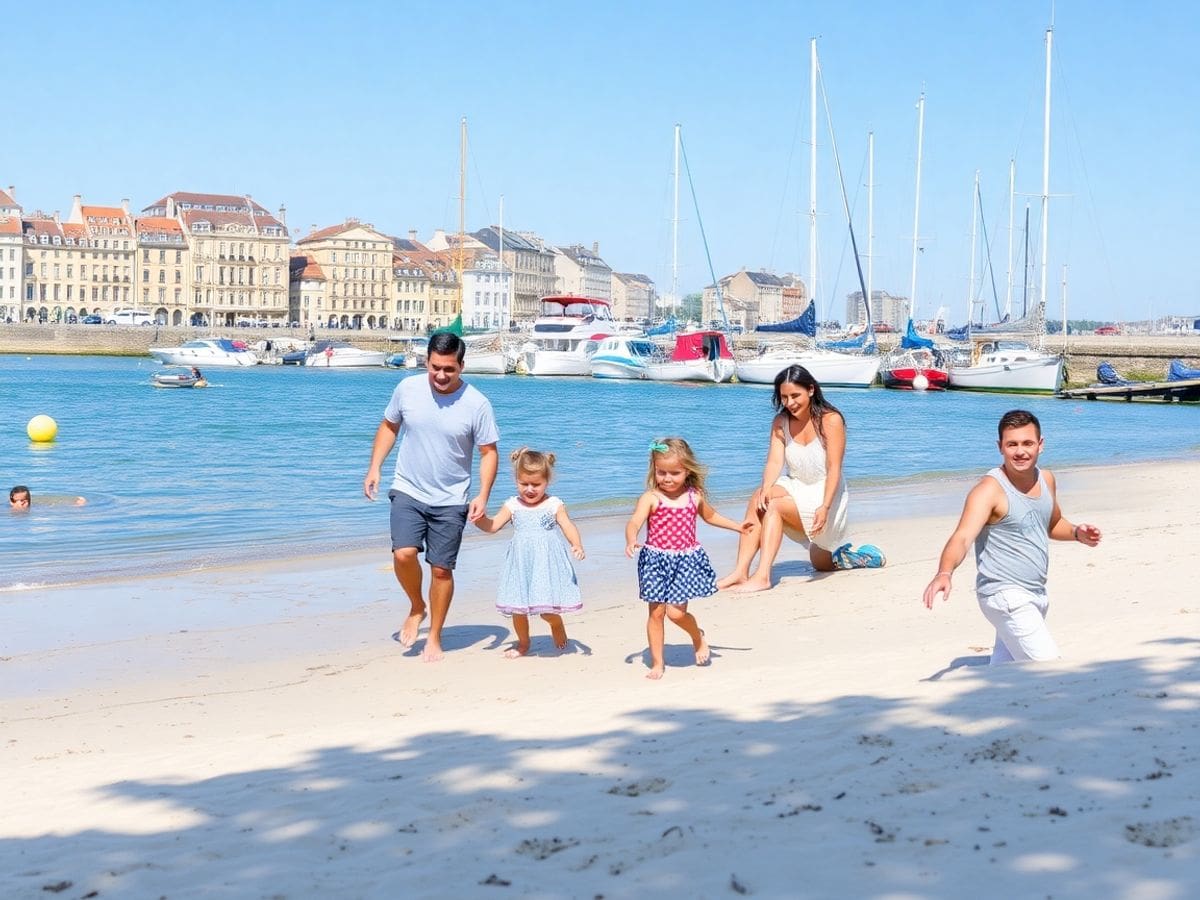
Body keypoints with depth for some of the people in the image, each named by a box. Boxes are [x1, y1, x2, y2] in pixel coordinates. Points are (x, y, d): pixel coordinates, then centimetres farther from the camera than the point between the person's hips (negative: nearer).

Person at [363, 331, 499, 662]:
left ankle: (435, 639, 20)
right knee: (404, 554, -18)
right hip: (408, 492, 1)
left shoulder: (477, 405, -12)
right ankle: (417, 607, 12)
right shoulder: (407, 389, -6)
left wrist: (483, 495, -16)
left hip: (450, 501, -1)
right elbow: (389, 426, 11)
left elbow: (488, 452, -5)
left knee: (441, 569, 3)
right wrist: (374, 468, 2)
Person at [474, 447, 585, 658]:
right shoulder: (513, 506, 7)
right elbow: (492, 526, 7)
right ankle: (523, 642, 29)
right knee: (517, 607, 6)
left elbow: (568, 527, -7)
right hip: (521, 562, 3)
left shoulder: (554, 505, 0)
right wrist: (479, 518, -13)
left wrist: (577, 544, -25)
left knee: (548, 610, -5)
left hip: (547, 562, -3)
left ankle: (557, 625, 30)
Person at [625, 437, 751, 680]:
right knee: (656, 613, 3)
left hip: (687, 560, 1)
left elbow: (710, 516, 25)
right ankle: (657, 663, 16)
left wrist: (738, 526, 27)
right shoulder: (651, 498, -9)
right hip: (656, 560, -1)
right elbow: (634, 523, -23)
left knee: (676, 612, -10)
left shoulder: (694, 496, 3)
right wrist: (631, 541, -43)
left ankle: (698, 636, 22)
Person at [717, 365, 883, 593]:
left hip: (826, 495, -5)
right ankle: (740, 572, -21)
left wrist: (825, 507, -34)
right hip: (797, 489, 5)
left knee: (774, 505, -28)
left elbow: (834, 468, -20)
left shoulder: (831, 420, -15)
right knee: (759, 499, -24)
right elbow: (774, 462, -10)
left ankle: (762, 576, -34)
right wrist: (766, 488, -32)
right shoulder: (780, 422, 0)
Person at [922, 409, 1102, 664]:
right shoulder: (990, 490, -18)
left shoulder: (1046, 480, 6)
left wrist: (1077, 533, 4)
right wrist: (944, 573, -50)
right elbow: (962, 538, -31)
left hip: (1036, 595, 8)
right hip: (1006, 595, -8)